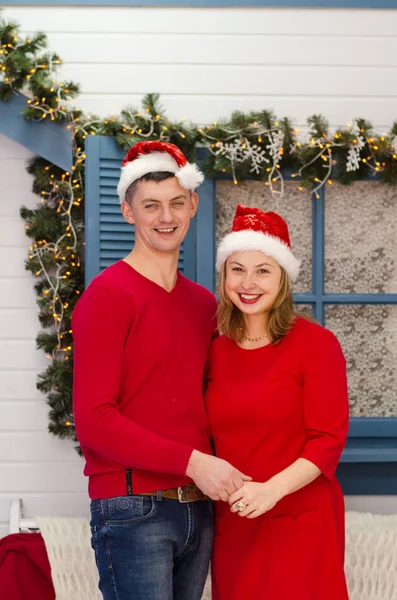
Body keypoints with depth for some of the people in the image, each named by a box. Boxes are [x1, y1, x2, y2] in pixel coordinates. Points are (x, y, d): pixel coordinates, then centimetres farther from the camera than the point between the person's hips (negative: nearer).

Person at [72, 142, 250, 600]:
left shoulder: (203, 302, 13)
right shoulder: (107, 296, -8)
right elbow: (94, 420, -14)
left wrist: (220, 472, 2)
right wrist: (192, 461, -17)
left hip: (198, 507, 7)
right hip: (133, 509, -7)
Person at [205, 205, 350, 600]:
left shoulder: (316, 343, -8)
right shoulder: (215, 351, 5)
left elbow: (329, 439, -12)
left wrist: (272, 489, -23)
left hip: (301, 525, -4)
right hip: (232, 525, 4)